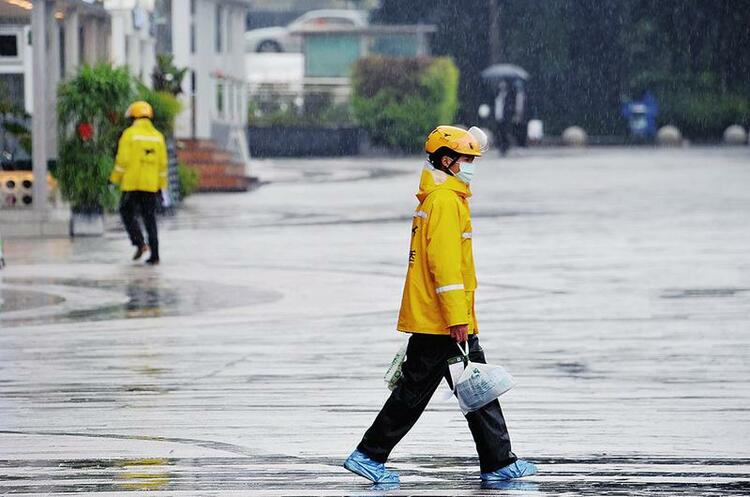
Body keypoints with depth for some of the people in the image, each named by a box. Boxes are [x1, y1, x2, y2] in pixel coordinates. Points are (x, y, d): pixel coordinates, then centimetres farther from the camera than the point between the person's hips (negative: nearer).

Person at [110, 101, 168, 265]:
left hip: (132, 184, -4)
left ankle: (139, 243, -10)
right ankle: (154, 255, 3)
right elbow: (162, 164, 9)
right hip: (151, 185, 4)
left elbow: (122, 160, -10)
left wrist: (115, 178, 1)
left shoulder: (129, 134, -6)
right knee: (149, 218, 8)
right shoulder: (158, 136, 7)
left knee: (128, 214, 11)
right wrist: (161, 186, 16)